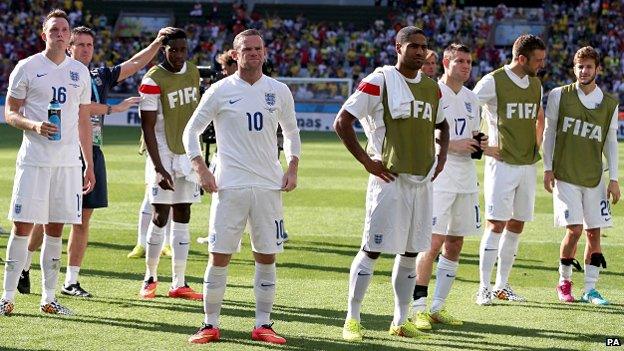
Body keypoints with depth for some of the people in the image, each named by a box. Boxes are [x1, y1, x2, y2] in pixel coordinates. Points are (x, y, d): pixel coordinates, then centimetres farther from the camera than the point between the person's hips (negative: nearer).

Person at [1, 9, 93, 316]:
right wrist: (33, 125, -19)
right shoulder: (27, 67, -1)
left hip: (68, 161, 4)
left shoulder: (80, 72, 12)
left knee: (55, 228, 6)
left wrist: (89, 164, 13)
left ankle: (49, 298, 11)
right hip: (34, 160, -4)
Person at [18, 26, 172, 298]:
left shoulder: (101, 76, 16)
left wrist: (157, 43, 4)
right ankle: (23, 267, 9)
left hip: (93, 153, 6)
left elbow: (135, 64, 16)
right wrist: (112, 109, -15)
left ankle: (71, 281, 8)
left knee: (83, 219, 4)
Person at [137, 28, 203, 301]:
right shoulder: (153, 80, -13)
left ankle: (179, 284, 8)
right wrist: (159, 168, -21)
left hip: (187, 152, 6)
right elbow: (148, 127, -15)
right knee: (160, 217, -5)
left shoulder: (193, 72, 7)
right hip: (163, 153, -6)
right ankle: (150, 279, 10)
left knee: (182, 217, 5)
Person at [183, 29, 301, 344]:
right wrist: (202, 170, -6)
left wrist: (292, 168, 7)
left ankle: (263, 325, 12)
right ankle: (210, 325, 5)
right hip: (229, 185, -3)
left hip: (269, 186, 3)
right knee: (219, 257, -3)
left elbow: (291, 132, 21)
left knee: (267, 256, 4)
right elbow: (191, 131, 5)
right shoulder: (220, 91, -1)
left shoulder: (279, 91, 8)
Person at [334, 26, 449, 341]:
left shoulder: (431, 87, 12)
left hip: (422, 180, 6)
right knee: (372, 250, -5)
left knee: (411, 252, 10)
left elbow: (442, 125, 30)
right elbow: (342, 122, -9)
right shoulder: (379, 82, -8)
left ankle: (401, 321, 19)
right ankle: (352, 320, 2)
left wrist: (441, 156, 13)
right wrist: (366, 160, -11)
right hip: (389, 179, -6)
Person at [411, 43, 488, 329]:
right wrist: (451, 145, -18)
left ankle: (438, 307, 15)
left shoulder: (471, 99, 16)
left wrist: (479, 144, 4)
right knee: (434, 242, -12)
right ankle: (418, 308, -9)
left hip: (466, 180, 8)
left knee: (455, 243, 8)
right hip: (439, 179, -8)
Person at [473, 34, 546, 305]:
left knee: (516, 225, 8)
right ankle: (483, 288, -6)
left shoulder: (535, 84, 12)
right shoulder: (493, 82, -10)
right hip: (502, 163, -7)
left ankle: (501, 285, 15)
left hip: (528, 164, 7)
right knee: (496, 224, -10)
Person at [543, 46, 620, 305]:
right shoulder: (559, 96, 0)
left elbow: (611, 142, 11)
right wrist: (548, 168, 1)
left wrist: (614, 179, 6)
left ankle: (590, 289, 9)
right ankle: (564, 282, 9)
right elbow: (549, 132, 6)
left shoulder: (609, 104, 6)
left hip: (594, 179, 3)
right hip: (565, 176, -3)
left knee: (594, 233, 1)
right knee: (574, 230, -11)